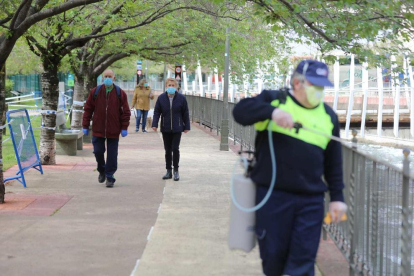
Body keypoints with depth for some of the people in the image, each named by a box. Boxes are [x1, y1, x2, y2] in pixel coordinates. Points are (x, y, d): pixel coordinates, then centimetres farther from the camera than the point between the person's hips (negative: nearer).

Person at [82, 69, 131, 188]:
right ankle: (102, 171, 30)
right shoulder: (95, 92, 2)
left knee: (112, 155, 1)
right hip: (98, 129, 1)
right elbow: (88, 109, 6)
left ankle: (110, 177, 11)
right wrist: (85, 126, 3)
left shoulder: (120, 93, 1)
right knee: (98, 151, 4)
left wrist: (124, 128, -4)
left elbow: (126, 111, 1)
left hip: (113, 130, -1)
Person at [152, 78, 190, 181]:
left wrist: (186, 126, 2)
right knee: (167, 150, 9)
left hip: (177, 128, -2)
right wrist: (155, 124, -7)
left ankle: (176, 171, 5)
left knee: (175, 149, -7)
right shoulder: (161, 98, 0)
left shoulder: (181, 98, -3)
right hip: (165, 129, 2)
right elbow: (157, 112, 3)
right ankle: (168, 171, 18)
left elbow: (185, 113, 2)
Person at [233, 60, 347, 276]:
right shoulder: (273, 99, 3)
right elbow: (240, 111, -13)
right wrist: (272, 111, -28)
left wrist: (337, 197, 12)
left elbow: (333, 162, 15)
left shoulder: (328, 116, 11)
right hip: (272, 195, -2)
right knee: (273, 255, 5)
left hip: (311, 201, 2)